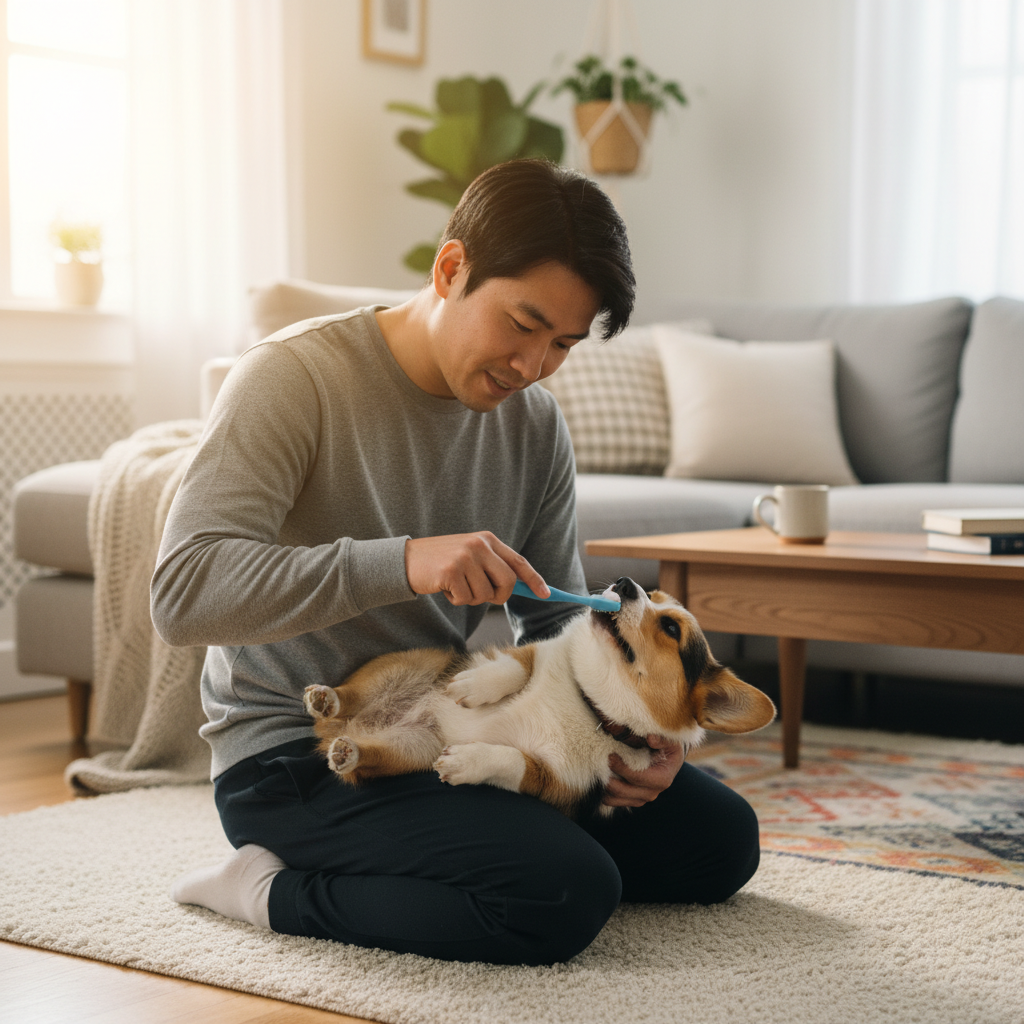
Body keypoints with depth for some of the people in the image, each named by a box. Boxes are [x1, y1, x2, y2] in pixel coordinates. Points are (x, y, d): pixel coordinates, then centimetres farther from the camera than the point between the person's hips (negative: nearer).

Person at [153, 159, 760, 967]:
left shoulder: (535, 424, 3)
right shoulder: (294, 378, -17)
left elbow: (554, 626, 10)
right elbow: (184, 591, -29)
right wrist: (402, 563, -39)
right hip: (299, 755, -8)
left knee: (722, 839, 7)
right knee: (567, 896, -28)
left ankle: (411, 861, 10)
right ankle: (274, 892, -9)